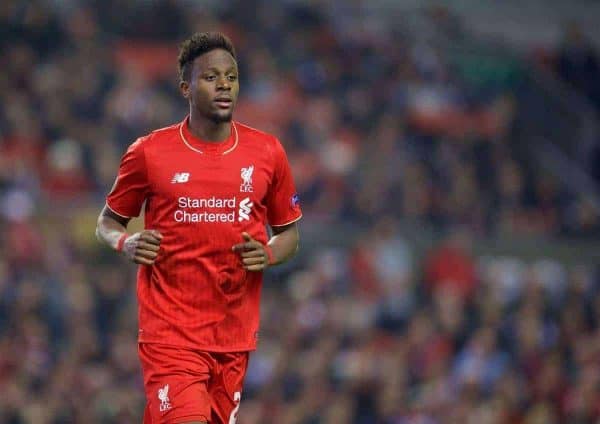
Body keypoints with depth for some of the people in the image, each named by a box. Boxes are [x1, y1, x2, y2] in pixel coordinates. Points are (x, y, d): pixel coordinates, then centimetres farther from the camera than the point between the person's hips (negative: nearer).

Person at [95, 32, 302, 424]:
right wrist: (126, 243, -11)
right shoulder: (149, 153, -1)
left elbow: (290, 233, 15)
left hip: (234, 335, 3)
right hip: (170, 330, -3)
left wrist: (267, 255, -7)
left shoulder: (267, 152, 5)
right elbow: (108, 222, 11)